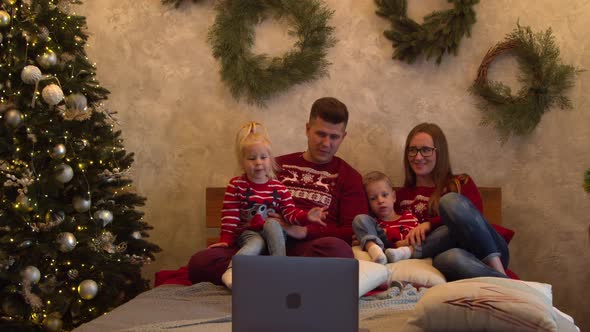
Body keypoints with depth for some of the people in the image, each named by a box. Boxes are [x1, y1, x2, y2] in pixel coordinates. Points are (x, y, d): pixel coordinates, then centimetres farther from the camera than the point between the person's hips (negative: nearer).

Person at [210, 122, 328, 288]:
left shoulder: (278, 187, 2)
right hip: (248, 233, -2)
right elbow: (230, 216, -3)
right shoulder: (236, 185, -2)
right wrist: (226, 240, -10)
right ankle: (231, 271, -45)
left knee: (271, 223, -31)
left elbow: (290, 212, -4)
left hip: (273, 230, 2)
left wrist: (305, 216, -23)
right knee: (257, 243, -34)